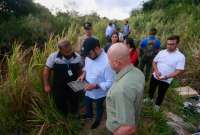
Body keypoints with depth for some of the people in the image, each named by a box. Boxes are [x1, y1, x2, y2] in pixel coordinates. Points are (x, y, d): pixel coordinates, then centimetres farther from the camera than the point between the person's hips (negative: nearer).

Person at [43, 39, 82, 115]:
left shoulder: (77, 57, -13)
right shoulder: (53, 57, -19)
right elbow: (46, 70, -7)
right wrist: (46, 85, -5)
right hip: (59, 88, -2)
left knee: (74, 106, 23)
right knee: (61, 106, 19)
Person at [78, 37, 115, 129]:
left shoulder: (107, 62, -35)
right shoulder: (89, 56, -14)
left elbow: (110, 83, -29)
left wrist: (95, 86, -34)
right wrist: (83, 74, -10)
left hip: (99, 93, -6)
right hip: (88, 90, 6)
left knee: (98, 107, 26)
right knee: (87, 103, 32)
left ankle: (98, 120, 58)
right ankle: (89, 114, 66)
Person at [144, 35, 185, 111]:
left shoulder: (180, 57, -17)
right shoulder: (161, 52, -5)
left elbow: (179, 71, -19)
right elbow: (154, 62, 3)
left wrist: (166, 77, -31)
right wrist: (156, 71, -16)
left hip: (166, 80, -3)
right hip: (155, 76, 4)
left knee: (161, 94, 16)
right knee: (151, 89, 24)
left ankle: (157, 105, 42)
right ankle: (150, 98, 54)